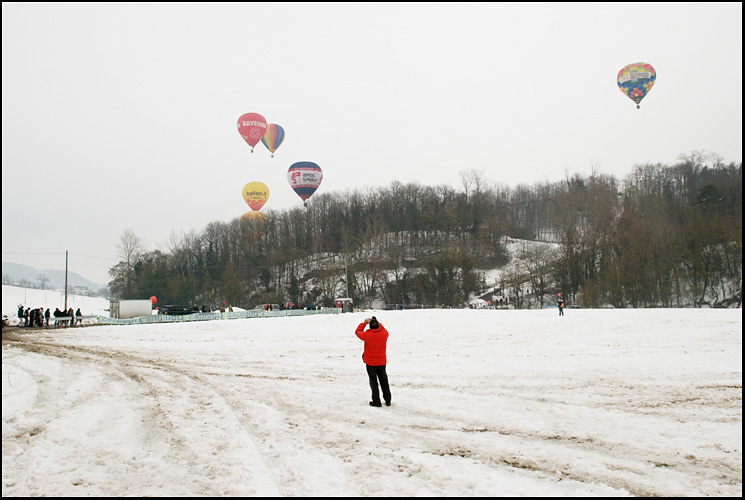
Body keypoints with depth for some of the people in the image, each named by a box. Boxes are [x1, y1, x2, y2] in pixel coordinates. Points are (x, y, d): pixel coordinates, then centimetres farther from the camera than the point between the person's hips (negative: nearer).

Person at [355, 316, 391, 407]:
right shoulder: (384, 334, -13)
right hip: (382, 361, 3)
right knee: (383, 380, 16)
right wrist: (377, 322, 10)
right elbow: (383, 329, 12)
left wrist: (364, 323, 5)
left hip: (370, 362, -3)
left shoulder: (367, 335, -22)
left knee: (373, 381, 6)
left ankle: (376, 401, 5)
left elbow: (358, 332, -2)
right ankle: (388, 400, 23)